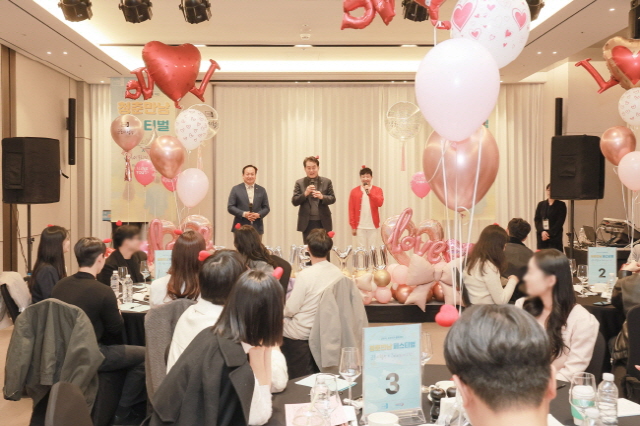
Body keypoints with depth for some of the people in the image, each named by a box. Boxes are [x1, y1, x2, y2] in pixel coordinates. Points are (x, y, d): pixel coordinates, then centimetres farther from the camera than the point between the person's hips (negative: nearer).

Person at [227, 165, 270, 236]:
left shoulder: (261, 190, 12)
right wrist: (243, 214, -13)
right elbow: (230, 207, 1)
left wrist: (258, 214, -9)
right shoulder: (236, 189, 6)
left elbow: (266, 208, 12)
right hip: (240, 228, -2)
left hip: (257, 228, 2)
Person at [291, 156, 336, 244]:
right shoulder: (299, 183, 6)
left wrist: (322, 196, -17)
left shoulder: (327, 182, 7)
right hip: (307, 222, 0)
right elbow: (294, 202, 1)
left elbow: (333, 199, 3)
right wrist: (305, 194, -16)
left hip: (323, 222, 0)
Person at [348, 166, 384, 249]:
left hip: (373, 226, 0)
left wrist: (370, 193, -18)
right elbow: (351, 210, 3)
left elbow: (380, 203, -10)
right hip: (360, 226, 0)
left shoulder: (377, 190, 6)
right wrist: (353, 226, -1)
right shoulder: (354, 191, 4)